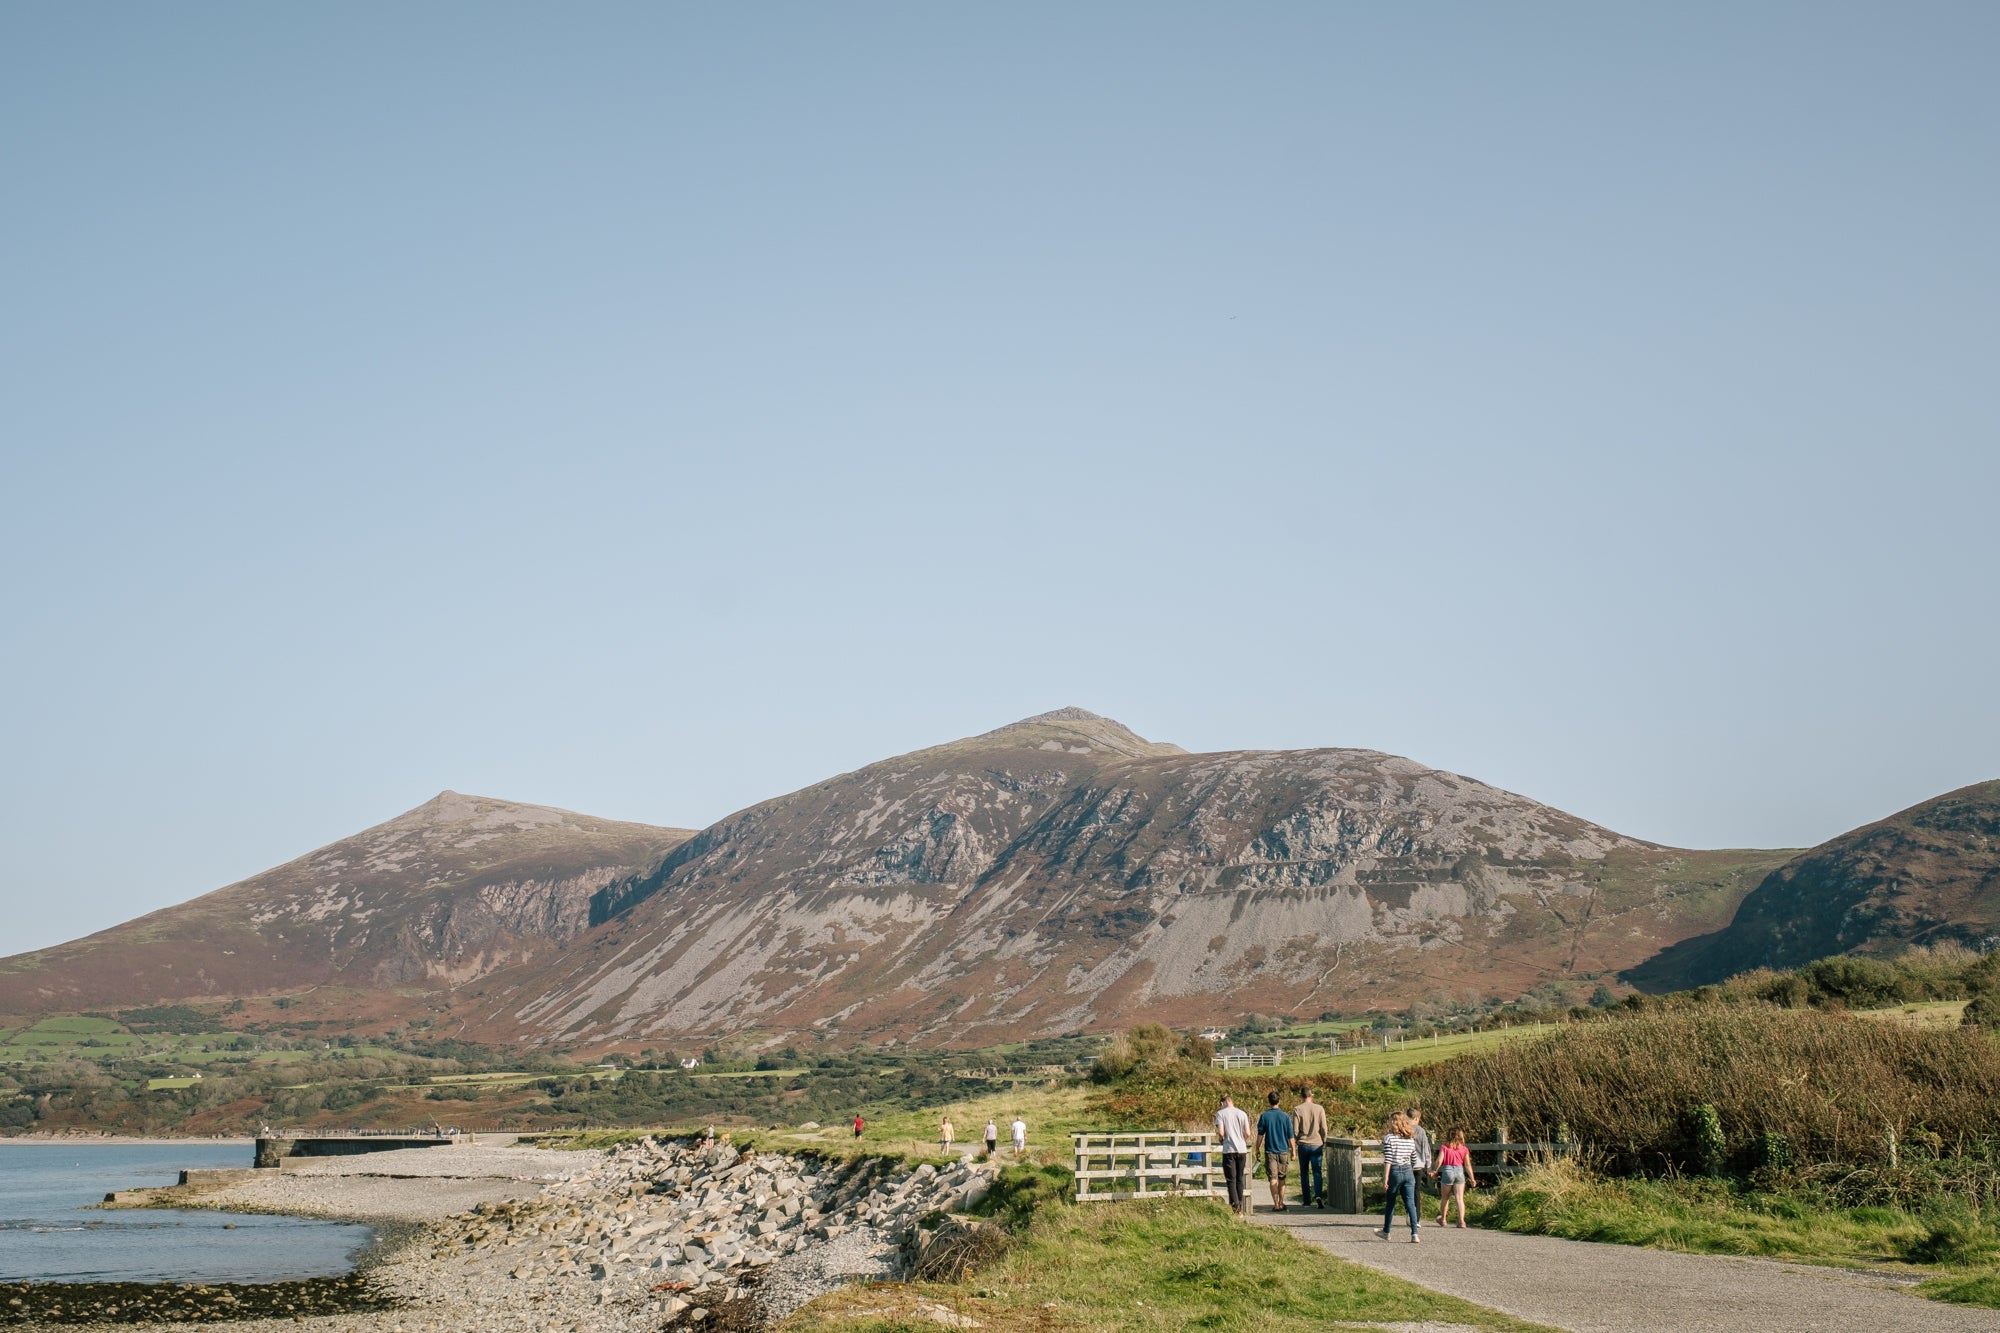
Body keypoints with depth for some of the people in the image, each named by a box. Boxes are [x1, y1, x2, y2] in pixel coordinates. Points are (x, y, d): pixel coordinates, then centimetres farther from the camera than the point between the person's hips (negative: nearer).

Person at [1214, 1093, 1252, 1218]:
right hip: (1242, 1150, 4)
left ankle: (1235, 1209, -12)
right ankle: (1241, 1209, 14)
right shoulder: (1242, 1114, 8)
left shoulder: (1220, 1113, -2)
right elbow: (1248, 1134, 4)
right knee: (1239, 1179, 13)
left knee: (1231, 1180, -2)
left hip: (1229, 1150, -4)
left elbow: (1221, 1133, -11)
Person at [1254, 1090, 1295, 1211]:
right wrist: (1293, 1151, 9)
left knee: (1273, 1178, 0)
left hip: (1270, 1151, -1)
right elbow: (1290, 1136, 1)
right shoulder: (1285, 1116, -2)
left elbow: (1260, 1134, -3)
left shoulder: (1264, 1116, -4)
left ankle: (1276, 1204, -6)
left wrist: (1257, 1149, 7)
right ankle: (1281, 1203, 15)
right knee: (1282, 1178, 13)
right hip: (1283, 1151, 1)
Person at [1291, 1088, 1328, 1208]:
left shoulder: (1297, 1110, -4)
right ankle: (1318, 1195, -21)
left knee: (1304, 1173, 10)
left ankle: (1307, 1201, 11)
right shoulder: (1319, 1109, -1)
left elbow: (1295, 1131, -5)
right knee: (1317, 1172, 1)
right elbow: (1324, 1128, -1)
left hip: (1303, 1144, 0)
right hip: (1317, 1144, 0)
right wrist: (1323, 1142, 13)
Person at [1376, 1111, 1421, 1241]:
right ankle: (1414, 1234, -8)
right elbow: (1414, 1160, 13)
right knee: (1410, 1203, 1)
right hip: (1408, 1172, 4)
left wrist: (1385, 1178, -13)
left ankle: (1386, 1232, 26)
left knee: (1391, 1203, 11)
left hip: (1395, 1172, -4)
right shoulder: (1411, 1139, 6)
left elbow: (1388, 1160, -14)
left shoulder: (1389, 1138, -10)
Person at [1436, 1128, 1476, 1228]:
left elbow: (1439, 1161, -6)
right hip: (1459, 1171, 1)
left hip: (1447, 1171, -1)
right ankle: (1461, 1221, -9)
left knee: (1445, 1197, 15)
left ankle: (1443, 1219, 27)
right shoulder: (1464, 1149, 4)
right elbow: (1467, 1165, 0)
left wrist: (1435, 1172, 7)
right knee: (1460, 1198, 1)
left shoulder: (1445, 1147, 1)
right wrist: (1472, 1179, 3)